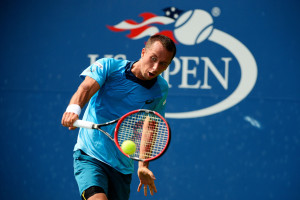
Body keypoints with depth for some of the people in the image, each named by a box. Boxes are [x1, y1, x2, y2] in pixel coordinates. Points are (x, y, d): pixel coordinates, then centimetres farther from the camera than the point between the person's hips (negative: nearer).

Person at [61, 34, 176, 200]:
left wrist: (143, 166, 12)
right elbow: (86, 88, -22)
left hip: (123, 166, 4)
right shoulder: (109, 67, -5)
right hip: (89, 156, -4)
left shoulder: (161, 90, 5)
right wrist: (73, 108, -42)